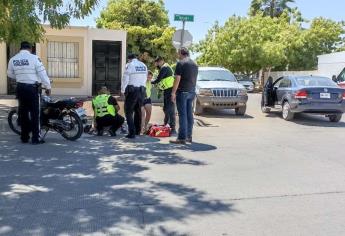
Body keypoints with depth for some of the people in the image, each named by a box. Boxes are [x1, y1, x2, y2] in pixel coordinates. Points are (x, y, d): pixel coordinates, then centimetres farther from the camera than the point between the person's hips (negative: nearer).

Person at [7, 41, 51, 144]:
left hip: (20, 88, 5)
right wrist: (48, 87, -1)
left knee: (23, 113, 14)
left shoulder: (13, 59, 6)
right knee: (35, 113, 1)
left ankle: (24, 137, 19)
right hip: (32, 88, -5)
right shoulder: (34, 58, -10)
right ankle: (35, 138, 2)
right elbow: (42, 73, -10)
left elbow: (10, 74, 18)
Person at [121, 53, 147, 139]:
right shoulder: (144, 65, 11)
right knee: (138, 111, 18)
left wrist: (123, 90, 1)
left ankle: (132, 132, -8)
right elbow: (145, 78, 11)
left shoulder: (129, 65, -7)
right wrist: (142, 88, 15)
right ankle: (137, 131, 26)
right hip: (142, 90, 6)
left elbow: (125, 79, -8)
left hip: (132, 90, -6)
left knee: (129, 112, 0)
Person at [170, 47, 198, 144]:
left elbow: (177, 79, -14)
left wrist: (173, 92, -11)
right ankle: (189, 136, 17)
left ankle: (182, 138, -6)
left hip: (183, 92, -7)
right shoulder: (194, 64, 15)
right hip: (192, 92, 7)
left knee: (182, 115, -7)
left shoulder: (181, 63, -9)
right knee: (189, 114, 11)